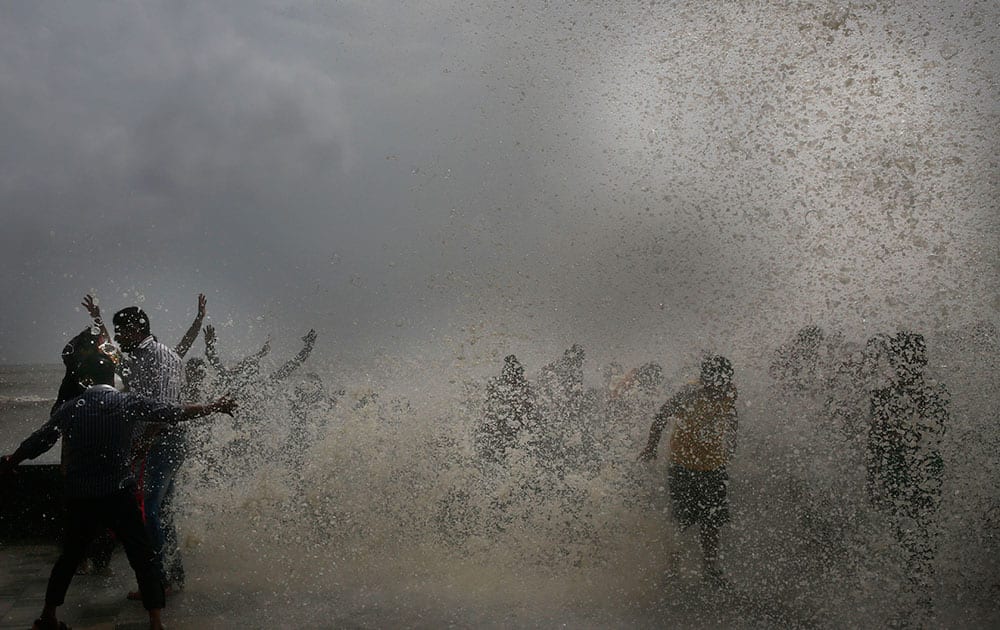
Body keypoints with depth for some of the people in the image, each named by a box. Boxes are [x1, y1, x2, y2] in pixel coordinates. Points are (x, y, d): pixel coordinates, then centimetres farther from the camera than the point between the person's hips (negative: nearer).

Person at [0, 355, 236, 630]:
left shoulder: (69, 409, 4)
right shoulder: (130, 403, -3)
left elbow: (36, 443, 13)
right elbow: (176, 413, -1)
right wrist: (214, 407, 12)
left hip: (78, 499, 3)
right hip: (119, 496, -3)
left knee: (69, 557, 21)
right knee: (143, 559, 4)